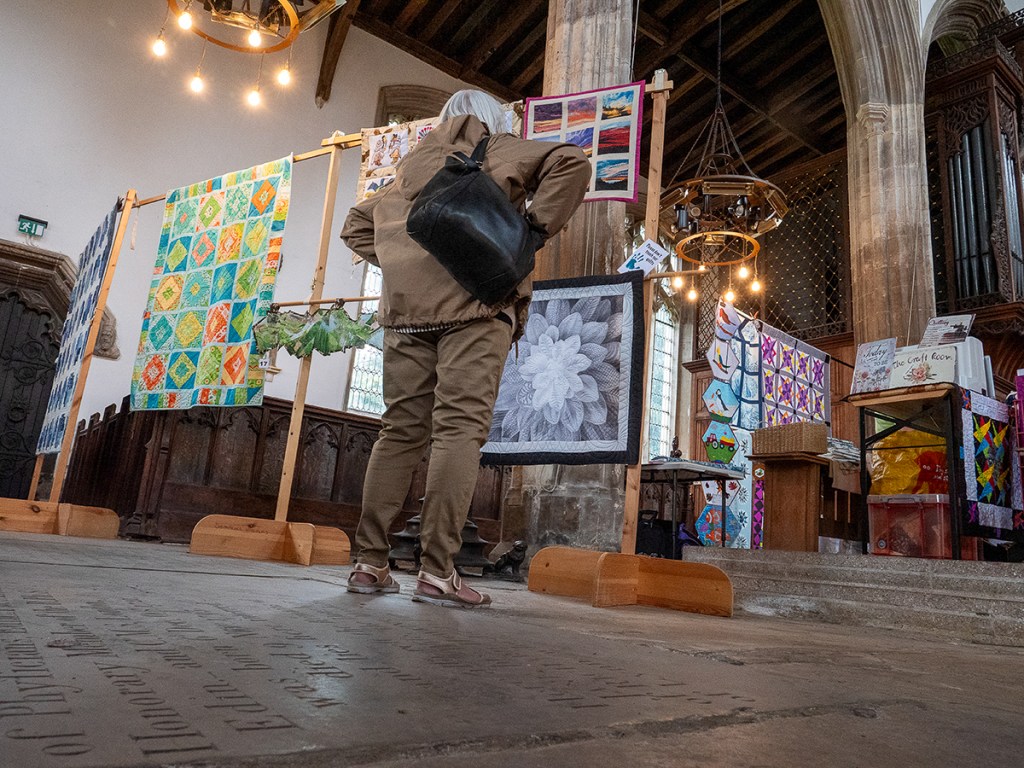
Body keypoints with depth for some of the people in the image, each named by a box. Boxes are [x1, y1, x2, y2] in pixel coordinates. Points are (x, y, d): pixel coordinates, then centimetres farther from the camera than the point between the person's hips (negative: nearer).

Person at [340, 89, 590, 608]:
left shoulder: (413, 164, 29)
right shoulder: (498, 150, 15)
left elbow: (355, 225, 35)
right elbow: (571, 162, -1)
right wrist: (534, 228, -2)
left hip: (407, 308, 5)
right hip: (475, 303, -5)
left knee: (400, 430, 4)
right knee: (460, 429, -9)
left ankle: (370, 563, 4)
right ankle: (437, 572, -13)